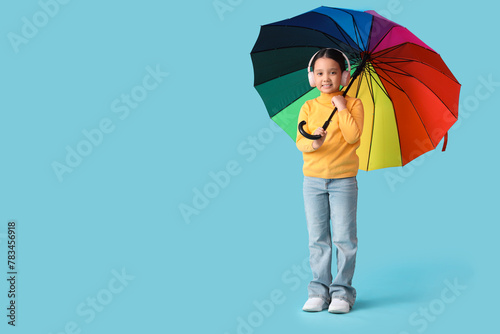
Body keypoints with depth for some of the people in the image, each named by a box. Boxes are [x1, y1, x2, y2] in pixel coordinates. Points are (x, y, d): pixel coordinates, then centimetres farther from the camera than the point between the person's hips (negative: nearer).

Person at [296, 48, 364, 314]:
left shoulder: (353, 104, 1)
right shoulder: (308, 107, 7)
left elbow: (353, 136, -13)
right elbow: (300, 141, -3)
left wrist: (341, 107, -10)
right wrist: (313, 143, -24)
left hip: (343, 180, -2)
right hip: (313, 180, 2)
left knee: (344, 237, -1)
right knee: (317, 239, 7)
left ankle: (342, 291, 11)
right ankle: (319, 290, 17)